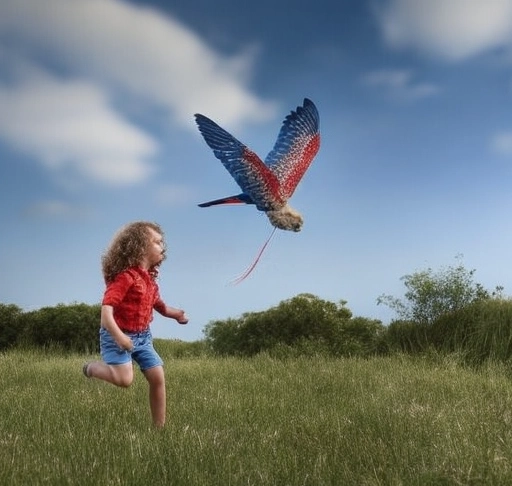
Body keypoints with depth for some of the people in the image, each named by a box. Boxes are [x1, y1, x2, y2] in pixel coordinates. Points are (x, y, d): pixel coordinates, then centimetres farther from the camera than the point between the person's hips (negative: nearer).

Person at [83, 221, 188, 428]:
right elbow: (107, 307, -27)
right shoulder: (126, 276, -19)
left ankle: (160, 427, 10)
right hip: (118, 335, -8)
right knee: (124, 379, -21)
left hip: (142, 336, 8)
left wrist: (174, 313, 4)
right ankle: (91, 368, 10)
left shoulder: (150, 278, 8)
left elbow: (156, 304, 24)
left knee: (158, 377, 0)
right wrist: (118, 336, -37)